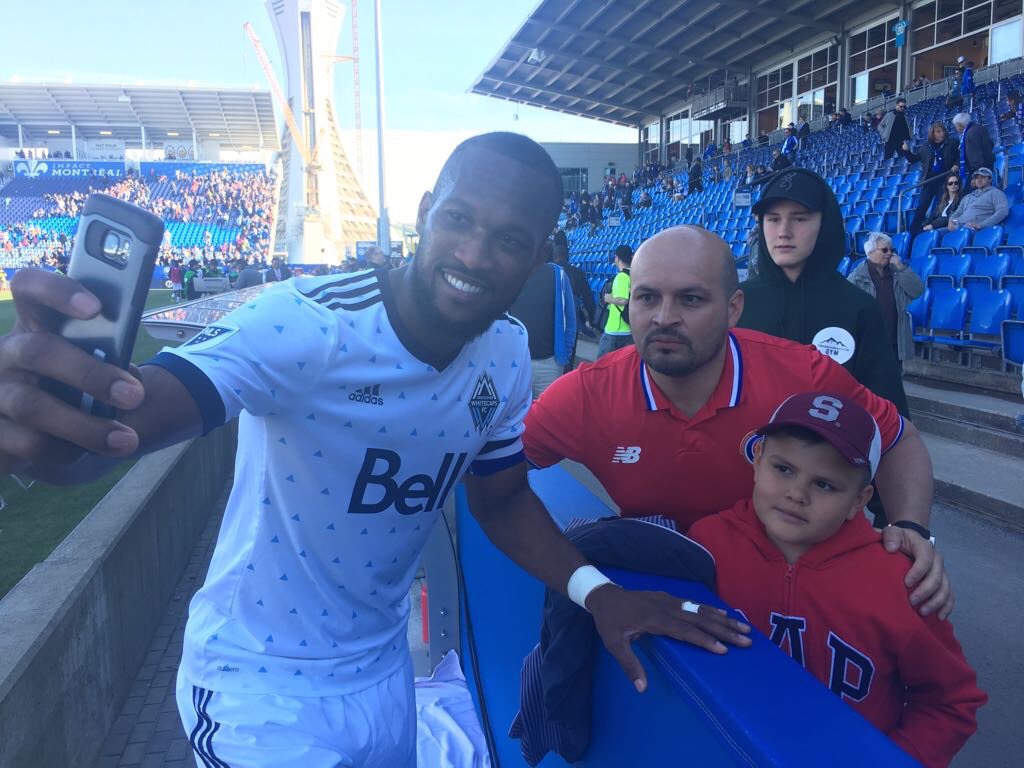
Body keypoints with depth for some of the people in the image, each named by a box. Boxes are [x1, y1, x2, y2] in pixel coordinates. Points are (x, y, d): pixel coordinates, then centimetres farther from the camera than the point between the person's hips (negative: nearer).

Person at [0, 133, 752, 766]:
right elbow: (126, 419, -41)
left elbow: (503, 497, 1)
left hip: (381, 669, 6)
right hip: (261, 681, -5)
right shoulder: (302, 323, -30)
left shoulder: (507, 356, -11)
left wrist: (595, 590, -13)